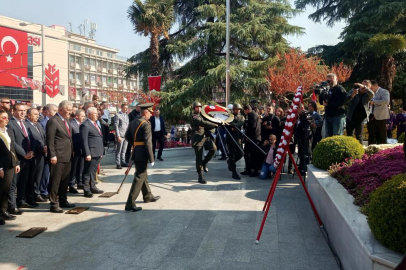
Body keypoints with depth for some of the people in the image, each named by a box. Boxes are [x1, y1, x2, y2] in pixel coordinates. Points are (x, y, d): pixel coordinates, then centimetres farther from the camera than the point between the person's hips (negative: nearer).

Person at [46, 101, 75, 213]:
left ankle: (63, 201, 29)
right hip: (58, 157, -9)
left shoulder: (66, 121, 15)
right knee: (55, 181, 0)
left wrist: (71, 151, 13)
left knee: (65, 180, 17)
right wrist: (52, 155, -19)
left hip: (67, 156, 9)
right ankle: (54, 204, 10)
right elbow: (50, 140, -16)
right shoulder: (53, 121, -13)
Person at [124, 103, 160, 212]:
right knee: (139, 177, -4)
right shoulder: (146, 124, -17)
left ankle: (148, 196, 38)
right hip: (142, 154, -9)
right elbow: (148, 143, -20)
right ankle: (130, 204, -3)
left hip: (136, 153, 9)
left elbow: (127, 136, 12)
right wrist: (151, 159, -17)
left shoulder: (133, 122, 8)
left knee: (143, 175, 22)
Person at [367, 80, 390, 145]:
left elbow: (386, 101, -23)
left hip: (380, 117, -6)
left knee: (381, 136, 0)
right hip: (372, 117, 7)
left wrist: (374, 102, -19)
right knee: (371, 136, 8)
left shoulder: (384, 91, -5)